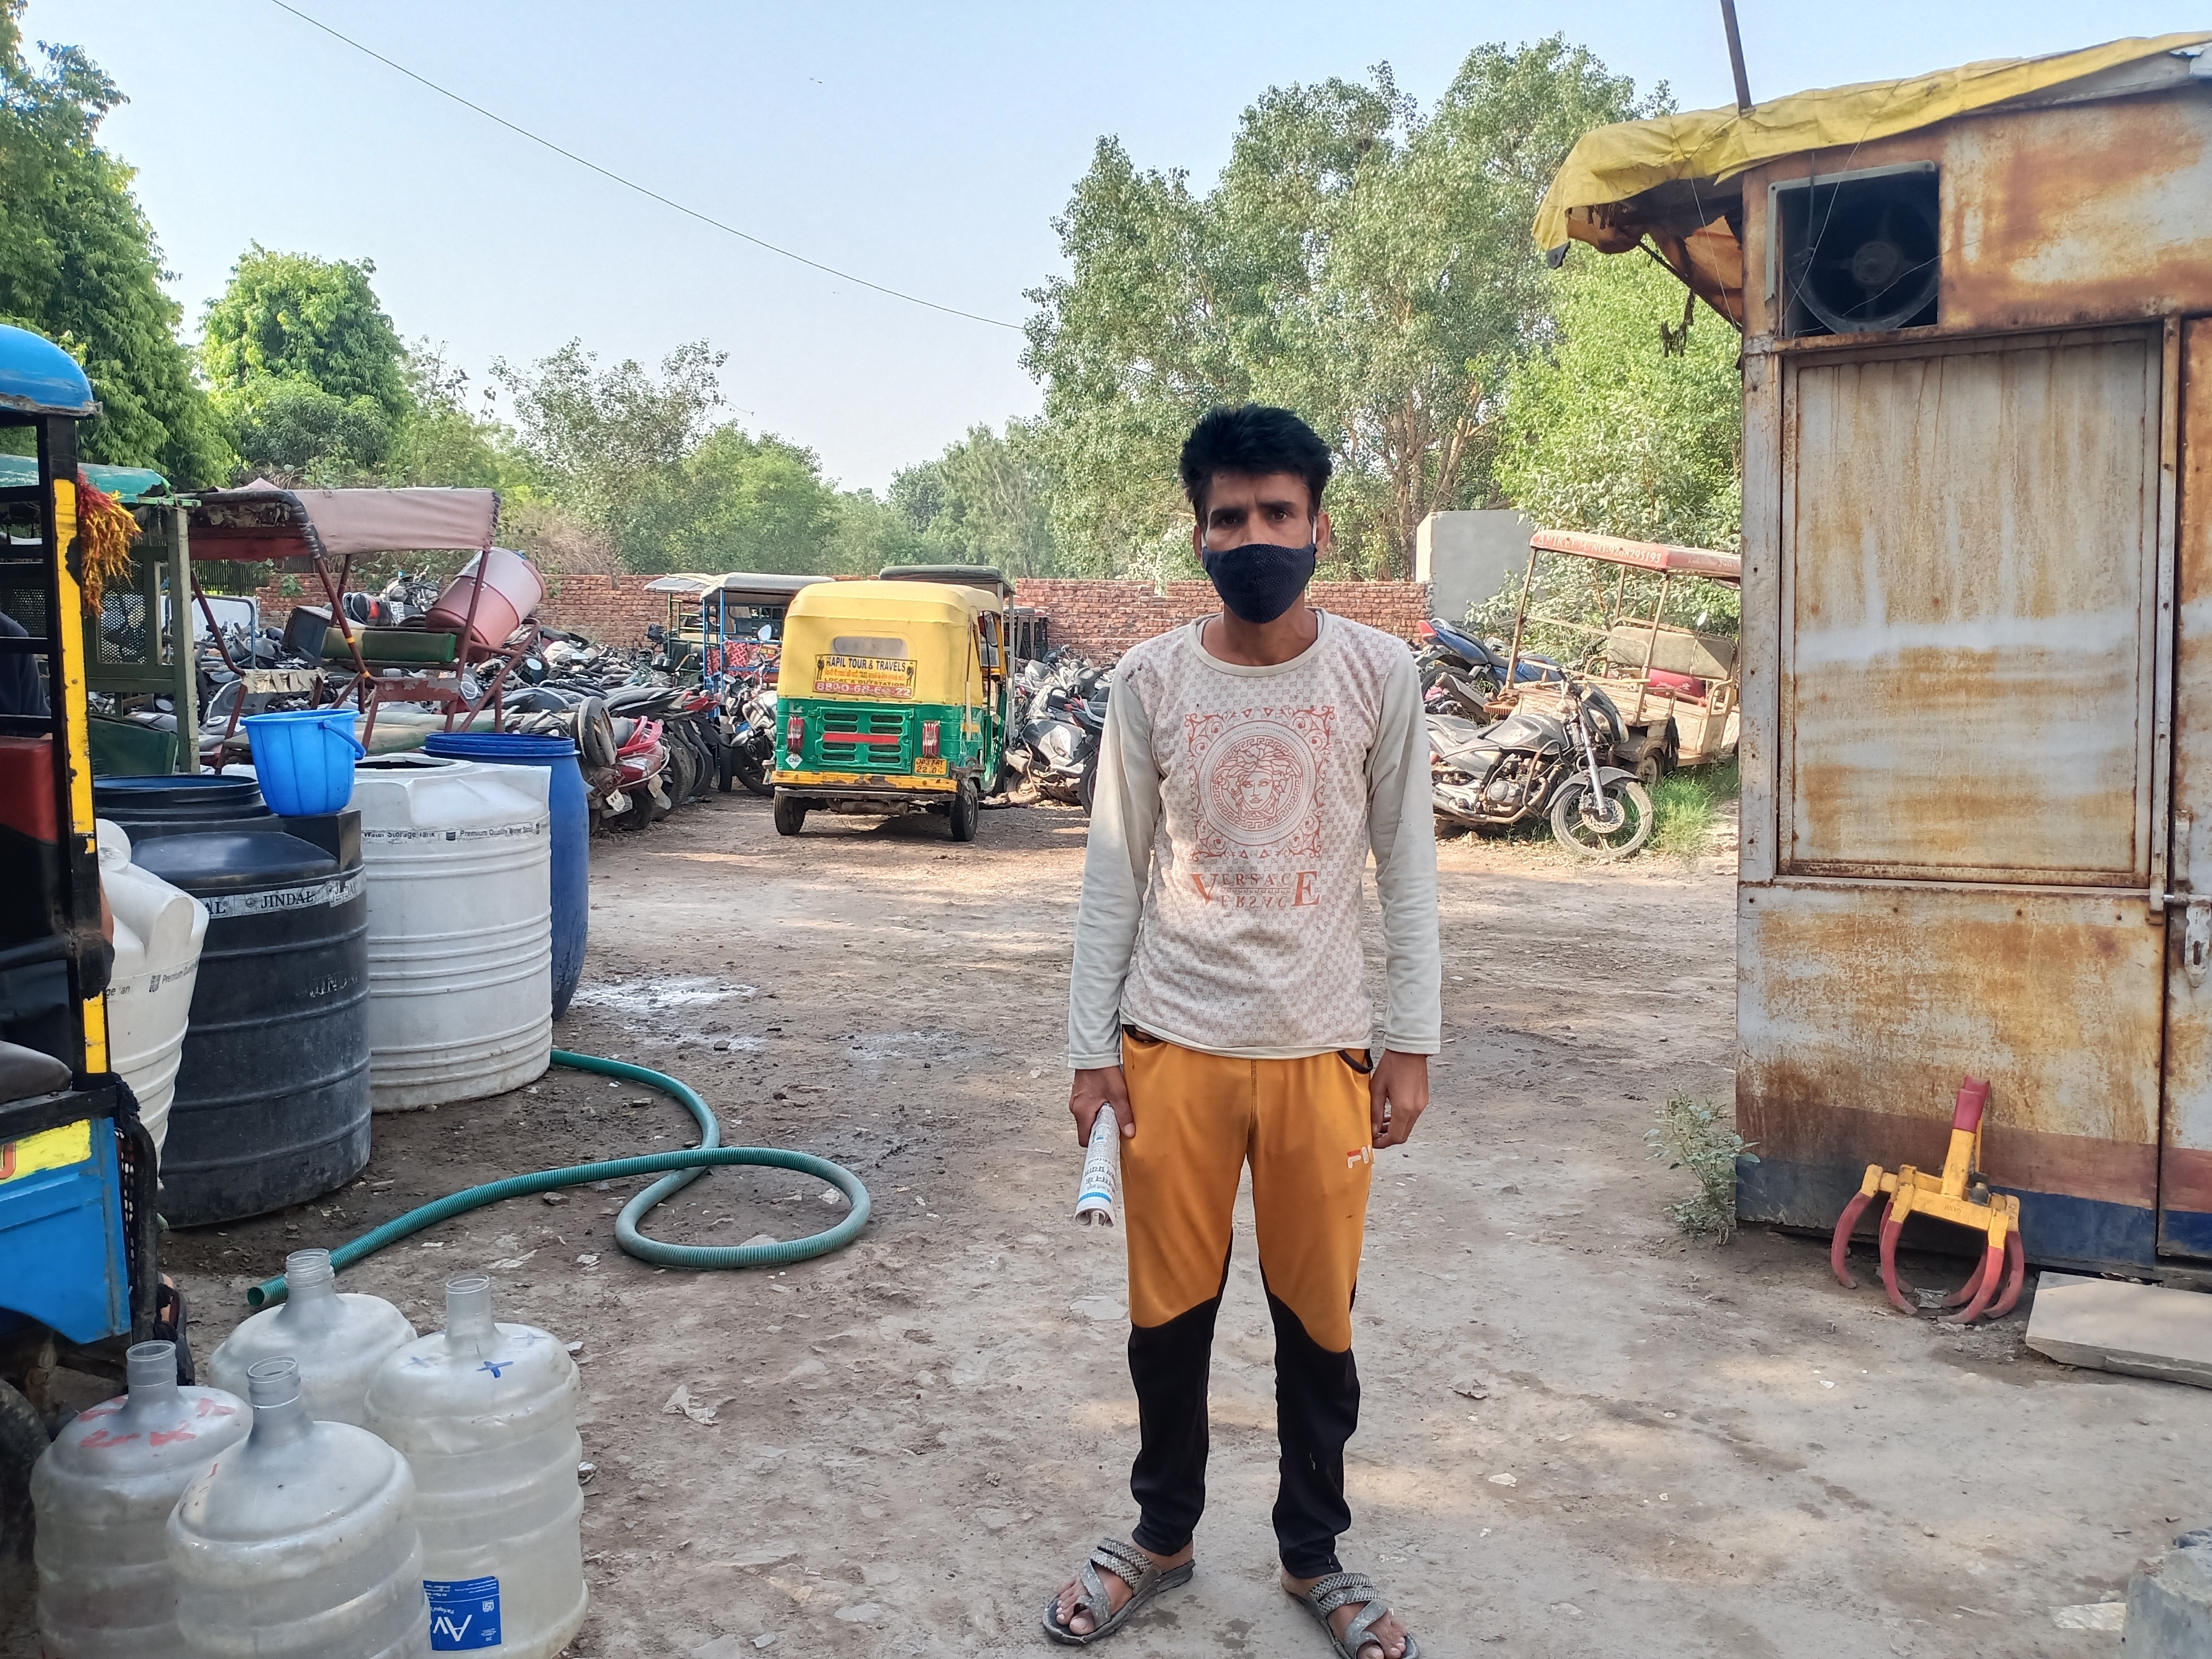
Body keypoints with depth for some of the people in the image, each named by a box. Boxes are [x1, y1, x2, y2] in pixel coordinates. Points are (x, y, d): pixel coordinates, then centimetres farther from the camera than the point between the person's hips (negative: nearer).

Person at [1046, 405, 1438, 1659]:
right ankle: (1164, 1534, 33)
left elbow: (1407, 869, 3)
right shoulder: (1152, 681, -1)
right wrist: (1093, 1050, 1)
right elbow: (1115, 875, 3)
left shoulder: (1380, 674, -2)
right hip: (1174, 1042, 1)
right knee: (1171, 1308, 11)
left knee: (1320, 1315, 10)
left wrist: (1412, 1045, 0)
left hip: (1321, 1046, 0)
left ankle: (1316, 1553, 31)